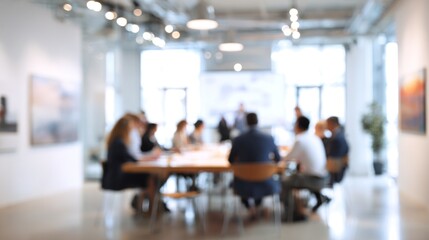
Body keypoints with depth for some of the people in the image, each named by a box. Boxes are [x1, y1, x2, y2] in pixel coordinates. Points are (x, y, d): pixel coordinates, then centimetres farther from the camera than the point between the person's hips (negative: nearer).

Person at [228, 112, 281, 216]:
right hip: (265, 186, 1)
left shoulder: (238, 140, -10)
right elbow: (278, 159, 8)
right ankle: (258, 204, 49)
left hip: (244, 187, 0)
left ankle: (248, 206, 27)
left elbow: (231, 160, 6)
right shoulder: (269, 138, -9)